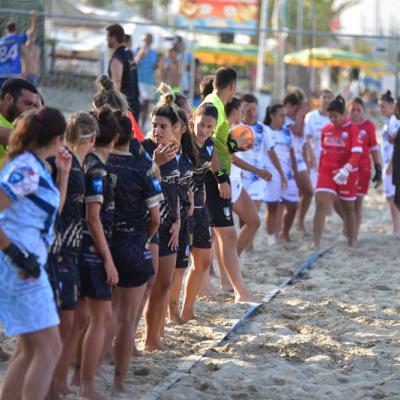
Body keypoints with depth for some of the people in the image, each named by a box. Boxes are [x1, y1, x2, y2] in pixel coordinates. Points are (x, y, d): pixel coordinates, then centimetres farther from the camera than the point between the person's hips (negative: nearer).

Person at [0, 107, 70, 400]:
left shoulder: (35, 167, 13)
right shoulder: (26, 170, -16)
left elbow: (52, 214, 24)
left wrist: (63, 175, 17)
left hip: (24, 266, 10)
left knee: (30, 349, 15)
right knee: (49, 349, -8)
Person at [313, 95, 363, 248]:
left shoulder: (353, 130, -9)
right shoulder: (326, 130, 6)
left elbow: (357, 153, -18)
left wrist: (346, 169, -33)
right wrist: (320, 171, 17)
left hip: (346, 175, -3)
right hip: (326, 172, 3)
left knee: (348, 208, 10)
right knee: (321, 205, -12)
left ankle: (351, 244, 23)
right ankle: (316, 244, -17)